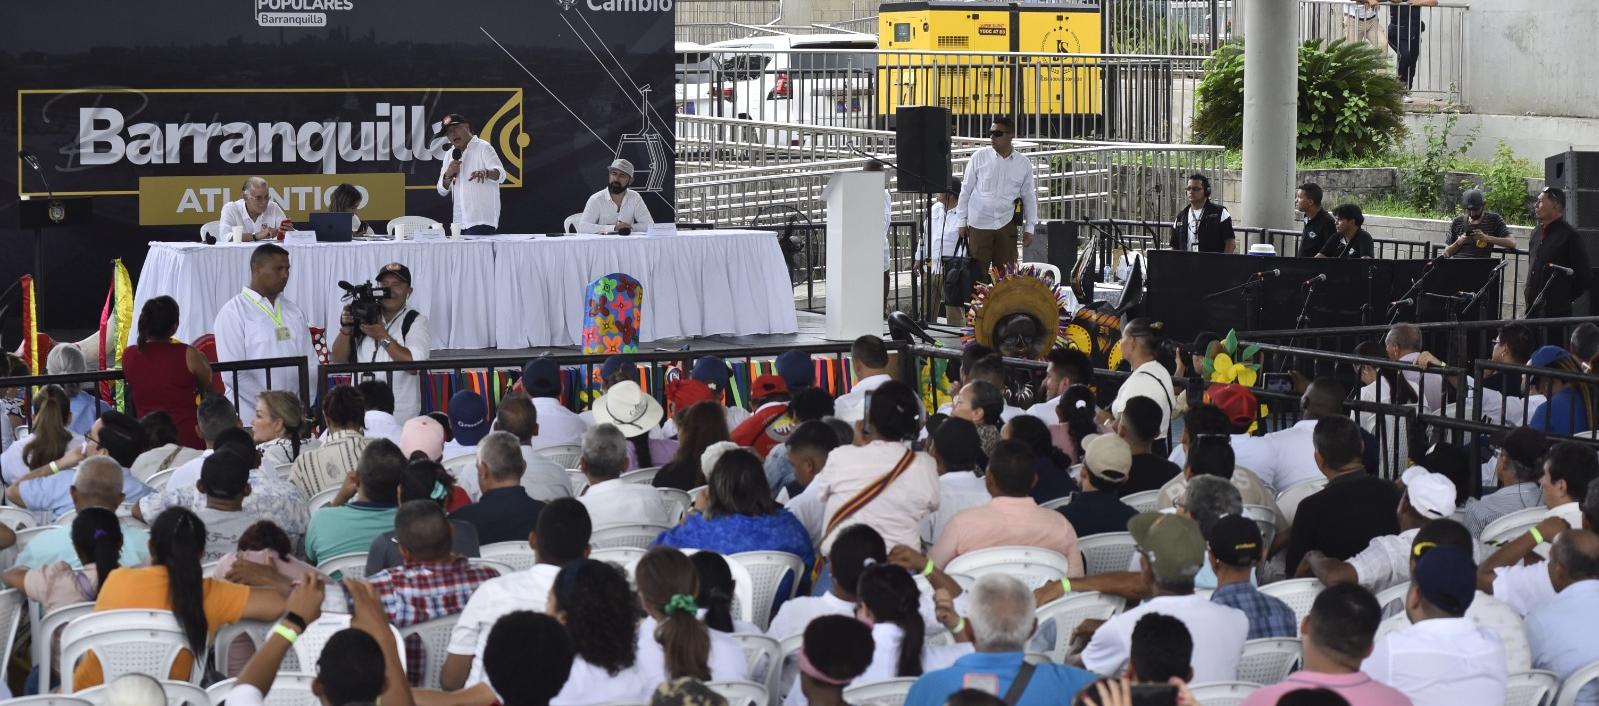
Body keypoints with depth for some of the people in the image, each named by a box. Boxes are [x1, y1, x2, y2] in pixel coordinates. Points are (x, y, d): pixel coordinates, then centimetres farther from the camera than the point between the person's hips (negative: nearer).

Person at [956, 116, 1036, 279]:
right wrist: (962, 221, 3)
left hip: (1007, 224, 2)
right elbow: (965, 190, 4)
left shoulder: (1024, 163, 3)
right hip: (979, 224, -1)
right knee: (978, 271, -2)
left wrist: (1029, 228, 7)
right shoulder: (979, 157, -2)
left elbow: (1029, 197, 10)